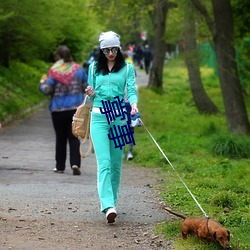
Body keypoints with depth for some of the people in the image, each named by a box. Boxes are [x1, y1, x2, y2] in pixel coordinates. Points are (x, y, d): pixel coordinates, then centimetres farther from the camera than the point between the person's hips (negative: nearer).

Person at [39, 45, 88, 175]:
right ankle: (75, 163, -14)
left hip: (58, 109, -2)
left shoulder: (54, 71, -9)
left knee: (60, 138, 10)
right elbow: (87, 87, 6)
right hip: (76, 108, 2)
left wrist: (42, 83, 9)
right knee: (74, 137, 3)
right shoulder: (78, 69, 2)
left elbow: (47, 90, -11)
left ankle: (60, 166, 16)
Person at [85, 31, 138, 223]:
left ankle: (112, 200, 21)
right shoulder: (94, 68, 12)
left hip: (119, 117, 0)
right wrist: (91, 94, -6)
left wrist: (134, 104, -24)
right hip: (99, 117, 0)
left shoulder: (127, 68, 7)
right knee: (104, 162, -13)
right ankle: (108, 206, -24)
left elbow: (131, 90, -3)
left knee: (116, 163, 5)